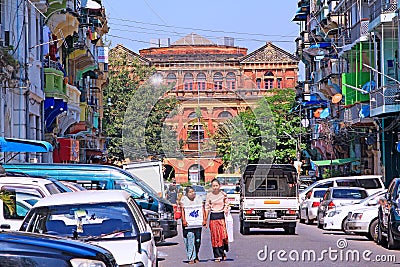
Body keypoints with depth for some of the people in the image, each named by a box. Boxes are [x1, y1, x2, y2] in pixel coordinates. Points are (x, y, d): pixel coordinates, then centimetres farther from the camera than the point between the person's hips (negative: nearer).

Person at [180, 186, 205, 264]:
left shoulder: (199, 198, 11)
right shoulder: (183, 199, 3)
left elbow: (202, 209, 12)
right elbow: (182, 210, -1)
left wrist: (204, 219, 4)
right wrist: (184, 220, -13)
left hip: (198, 223, 3)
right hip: (188, 223, -3)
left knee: (198, 240, 5)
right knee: (190, 241, -12)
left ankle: (196, 257, 23)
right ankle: (191, 258, -11)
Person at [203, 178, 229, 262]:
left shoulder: (223, 194, 2)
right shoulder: (209, 195, 4)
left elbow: (226, 206, 10)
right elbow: (207, 208, 7)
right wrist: (205, 220, 5)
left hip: (221, 216, -1)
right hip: (213, 217, 1)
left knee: (223, 235, -10)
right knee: (215, 236, 0)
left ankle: (222, 253, 8)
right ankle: (217, 256, 4)